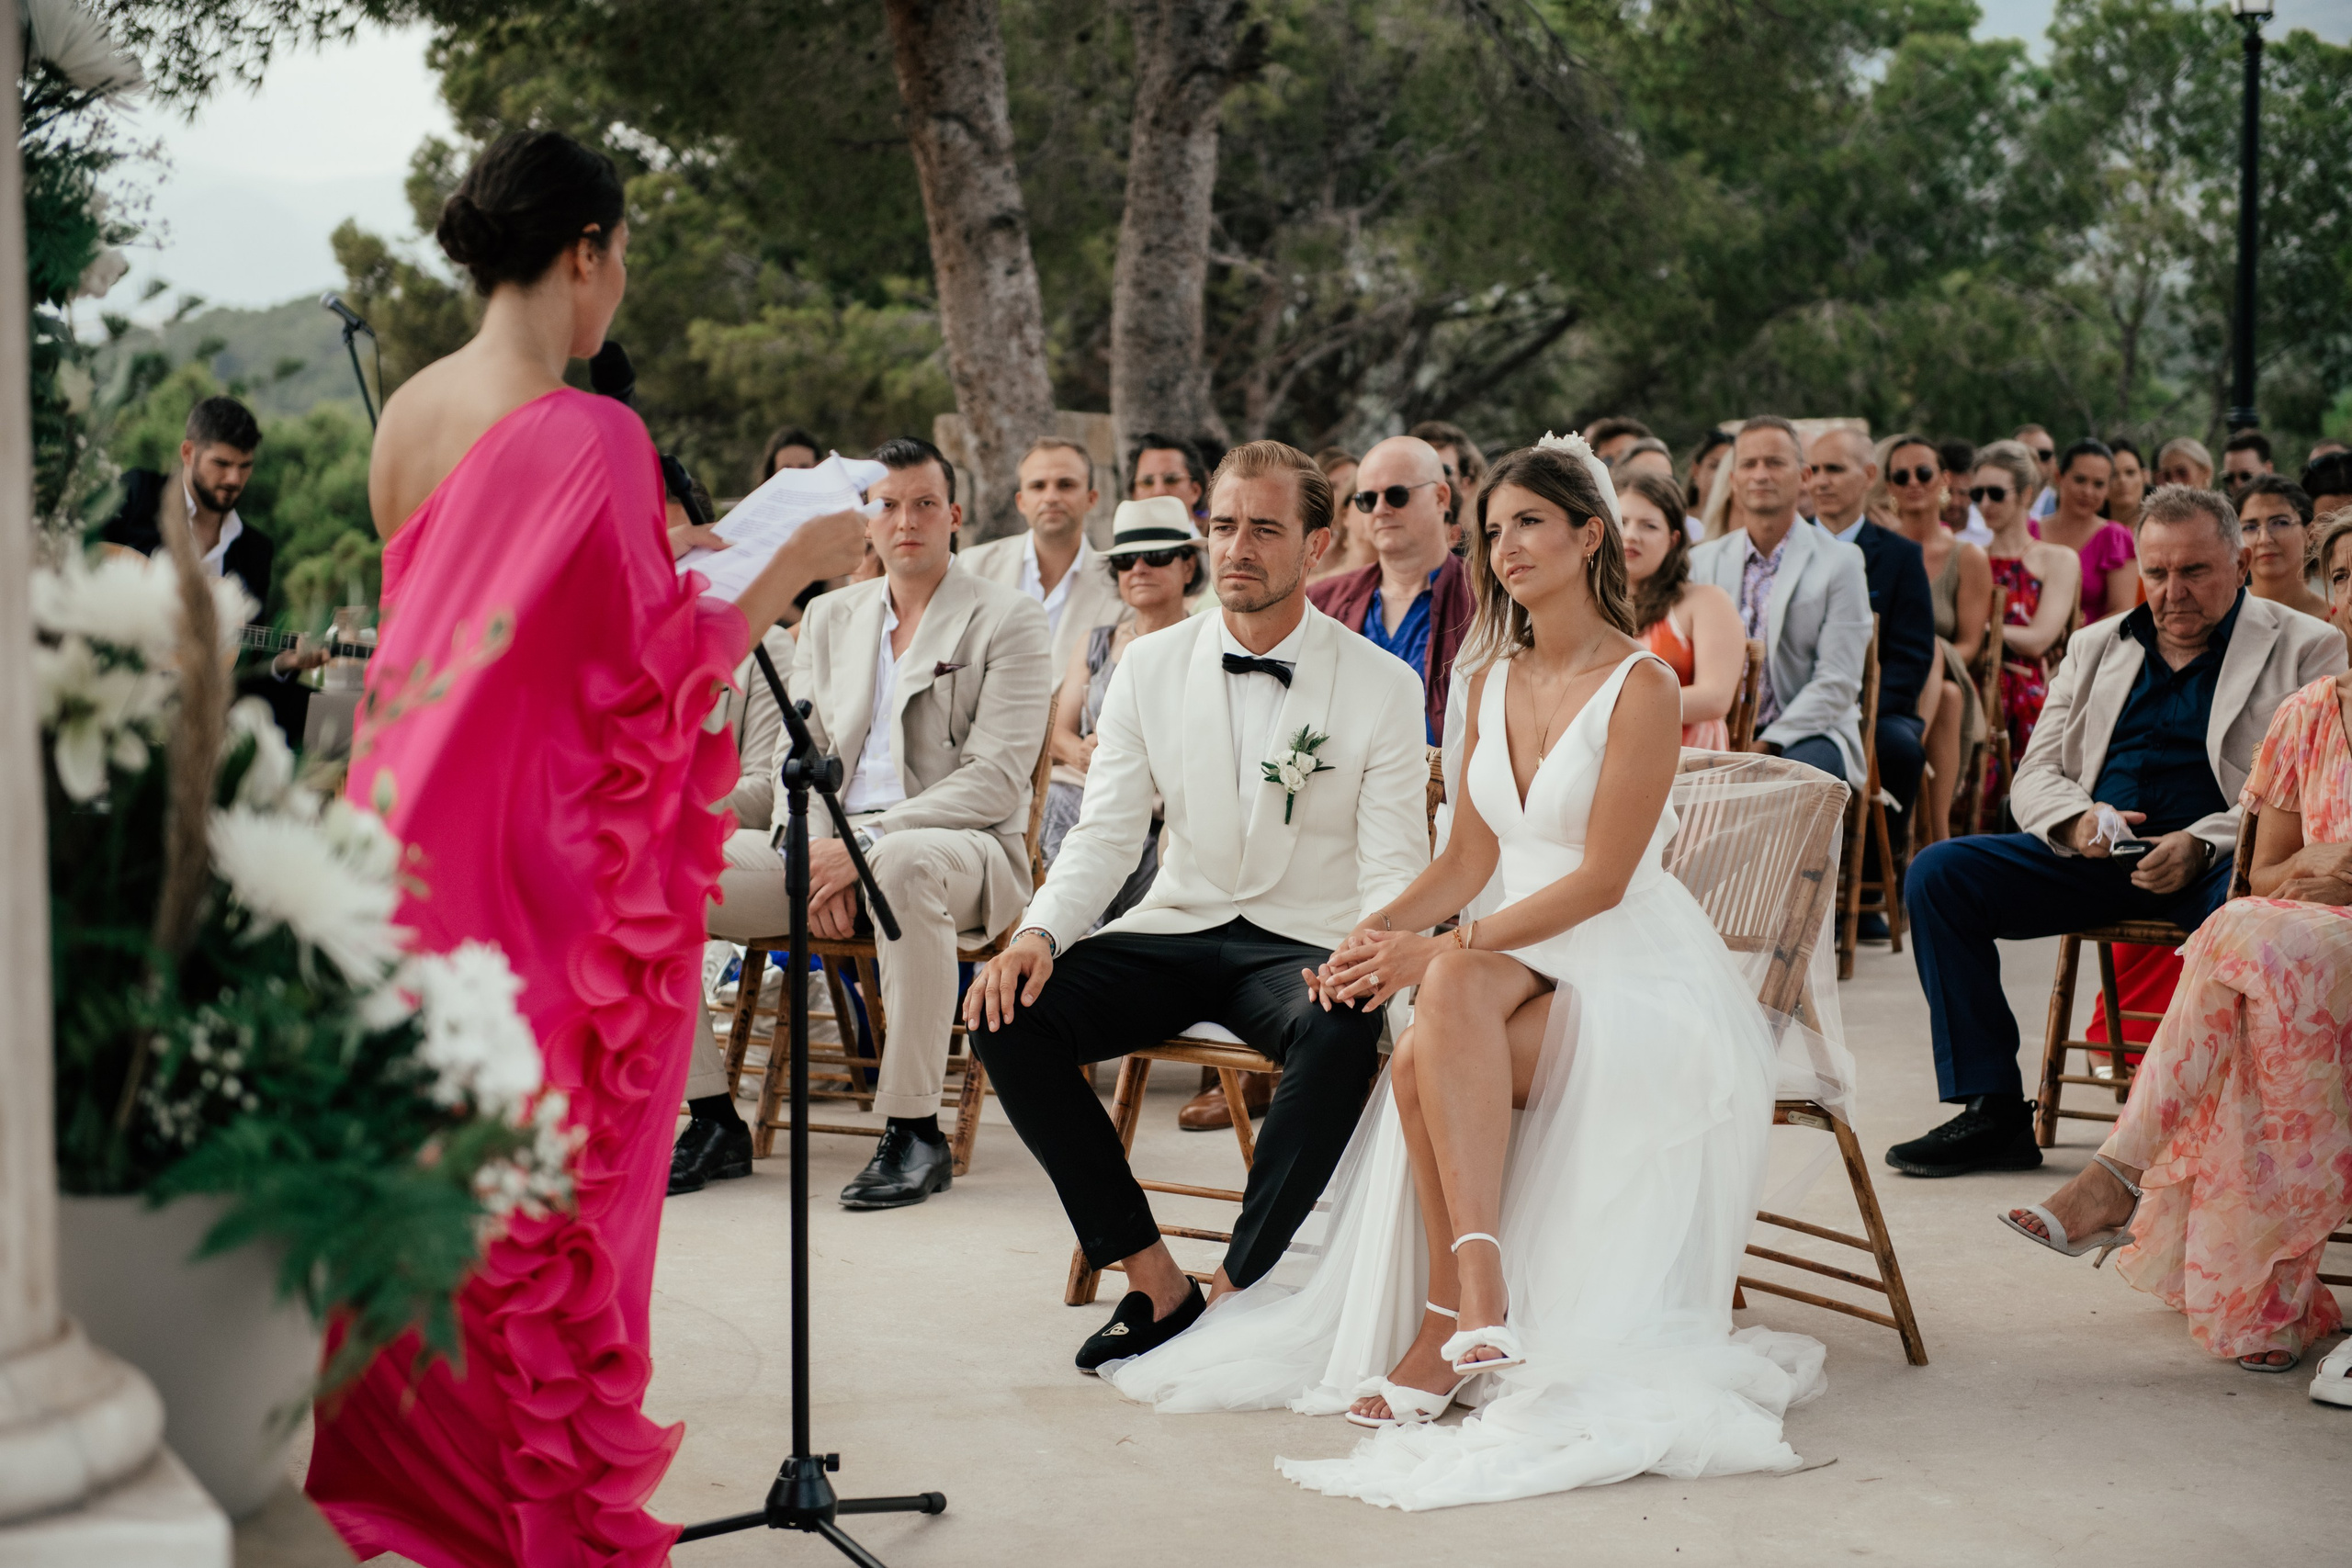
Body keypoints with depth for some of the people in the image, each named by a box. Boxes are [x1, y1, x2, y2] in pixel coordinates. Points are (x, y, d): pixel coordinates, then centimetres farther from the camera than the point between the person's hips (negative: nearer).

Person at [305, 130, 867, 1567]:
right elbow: (657, 674, -16)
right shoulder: (590, 436, -19)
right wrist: (794, 566, -4)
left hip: (413, 838, 7)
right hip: (542, 857, -7)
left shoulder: (408, 414, 5)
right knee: (548, 1189, 4)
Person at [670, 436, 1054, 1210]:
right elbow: (797, 756, 13)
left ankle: (915, 1132, -32)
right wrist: (816, 854, -9)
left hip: (961, 849, -5)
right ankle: (712, 1117, -8)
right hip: (829, 848, 5)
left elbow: (995, 780, -10)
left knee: (904, 865, -43)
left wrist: (867, 841, -20)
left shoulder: (1009, 619, 1)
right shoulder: (829, 617, 18)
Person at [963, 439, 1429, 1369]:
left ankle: (1236, 1287, -22)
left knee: (1341, 1035, -38)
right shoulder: (1149, 669, 5)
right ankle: (1152, 1280, -12)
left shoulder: (1384, 687, -3)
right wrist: (1039, 934, -17)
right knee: (1003, 1015, -21)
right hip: (1175, 933, 3)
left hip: (1305, 944, -3)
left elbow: (1393, 870, -7)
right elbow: (1104, 836, 3)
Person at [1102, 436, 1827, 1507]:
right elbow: (1470, 859, 13)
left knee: (1425, 1065, -31)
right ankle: (1479, 1300, -35)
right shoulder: (1490, 683, 13)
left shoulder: (1641, 687, -9)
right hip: (1514, 956, 5)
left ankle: (1453, 1317, -28)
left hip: (1624, 967, -5)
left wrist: (1439, 950, -21)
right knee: (1425, 1066, -30)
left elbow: (1602, 878, -15)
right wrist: (1378, 934, -7)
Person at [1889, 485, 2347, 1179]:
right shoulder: (2095, 646, 21)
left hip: (2220, 864, -4)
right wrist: (2077, 821, -9)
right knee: (1938, 873, -15)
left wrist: (2201, 846, -21)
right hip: (2096, 857, 5)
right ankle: (1992, 1113, -14)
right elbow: (2035, 775, 16)